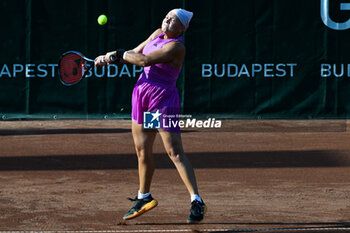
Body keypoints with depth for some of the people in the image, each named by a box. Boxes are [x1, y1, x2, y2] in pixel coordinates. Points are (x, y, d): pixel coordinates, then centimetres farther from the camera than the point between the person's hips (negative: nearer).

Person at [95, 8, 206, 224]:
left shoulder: (176, 47, -19)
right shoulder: (158, 34, 7)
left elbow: (144, 60, -26)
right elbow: (135, 53, 16)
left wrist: (119, 54, -11)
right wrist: (110, 57, 0)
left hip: (163, 100, -8)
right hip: (142, 95, 8)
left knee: (175, 152, -13)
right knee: (143, 151, 14)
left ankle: (197, 203, -12)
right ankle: (144, 198, 31)